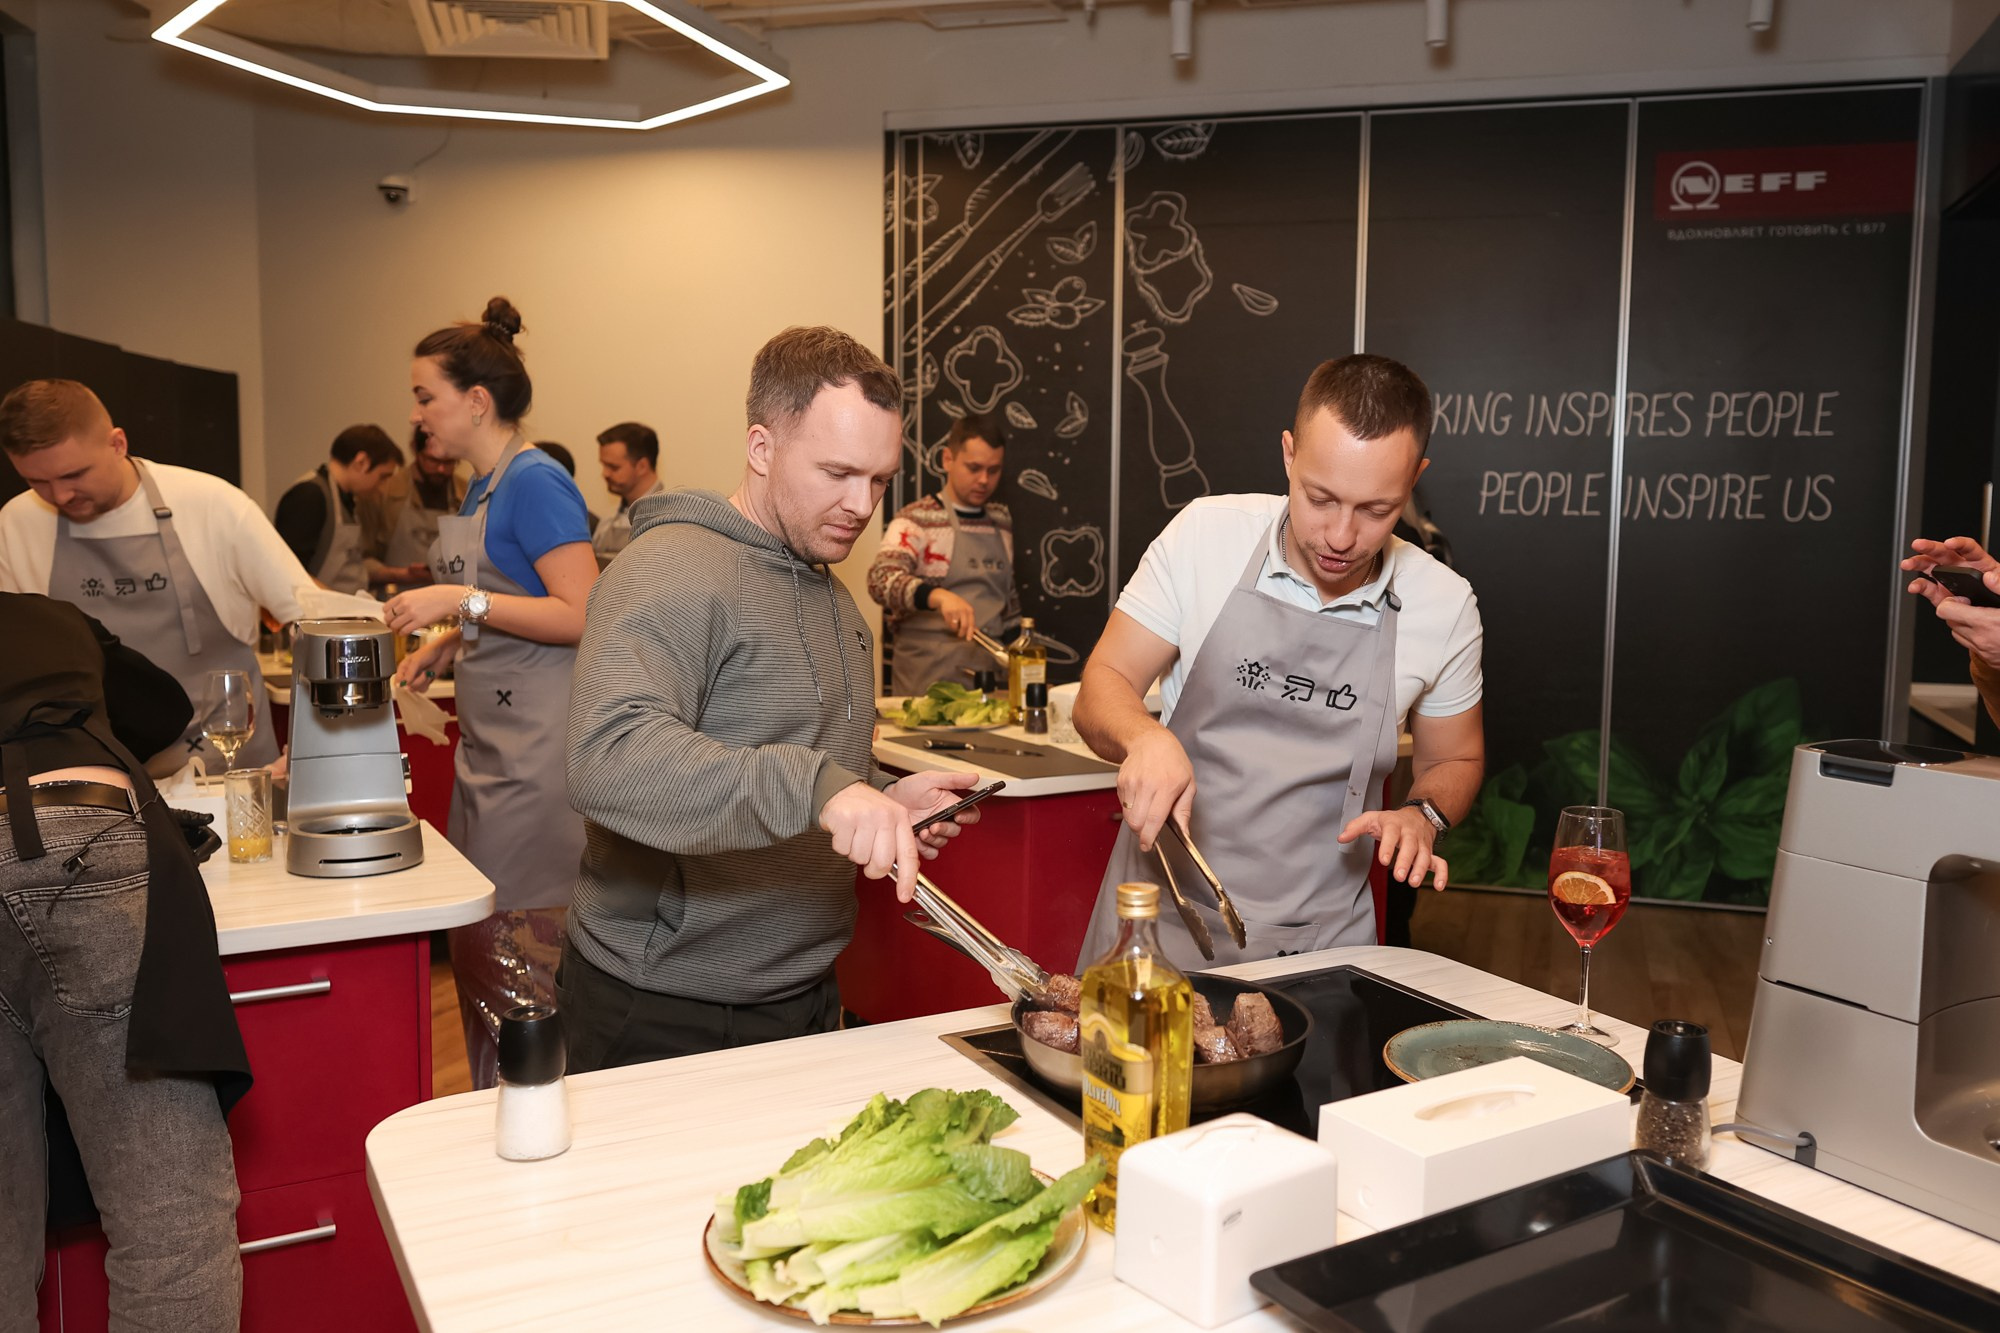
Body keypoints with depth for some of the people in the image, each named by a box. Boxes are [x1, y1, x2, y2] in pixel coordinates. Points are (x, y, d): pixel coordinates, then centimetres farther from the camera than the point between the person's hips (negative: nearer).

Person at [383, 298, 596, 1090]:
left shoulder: (536, 482, -13)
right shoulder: (481, 489, 15)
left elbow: (582, 616, -20)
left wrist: (464, 601, -21)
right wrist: (445, 647, 11)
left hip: (536, 749, -10)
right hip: (487, 743, 10)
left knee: (516, 949, -4)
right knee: (472, 946, 15)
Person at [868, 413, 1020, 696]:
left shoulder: (1001, 520, 12)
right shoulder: (916, 520, -6)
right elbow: (881, 579, -22)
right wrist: (938, 596, -38)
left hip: (991, 670, 5)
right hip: (929, 676, -5)